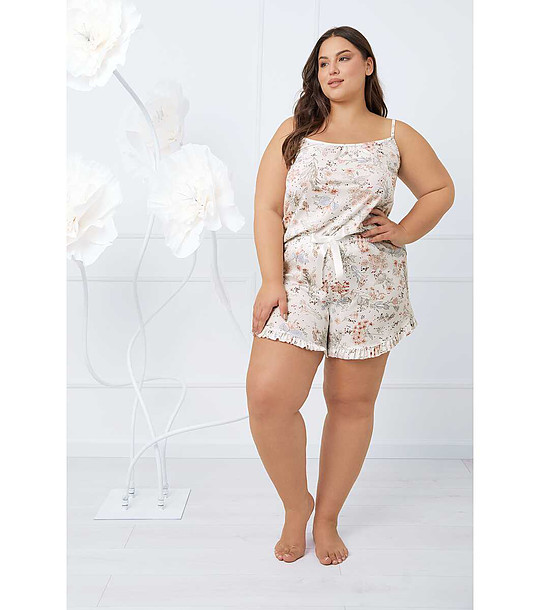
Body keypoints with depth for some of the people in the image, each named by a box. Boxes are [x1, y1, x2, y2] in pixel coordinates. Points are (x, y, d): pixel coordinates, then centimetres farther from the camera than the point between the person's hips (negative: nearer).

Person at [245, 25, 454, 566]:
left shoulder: (395, 136, 12)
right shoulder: (294, 132, 11)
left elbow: (441, 189, 21)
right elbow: (267, 209, 3)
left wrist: (404, 232, 3)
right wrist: (272, 280, -8)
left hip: (370, 283, 1)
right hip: (297, 278, 0)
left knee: (351, 402, 4)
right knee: (267, 396, -14)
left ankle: (327, 518, 24)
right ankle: (296, 504, 12)